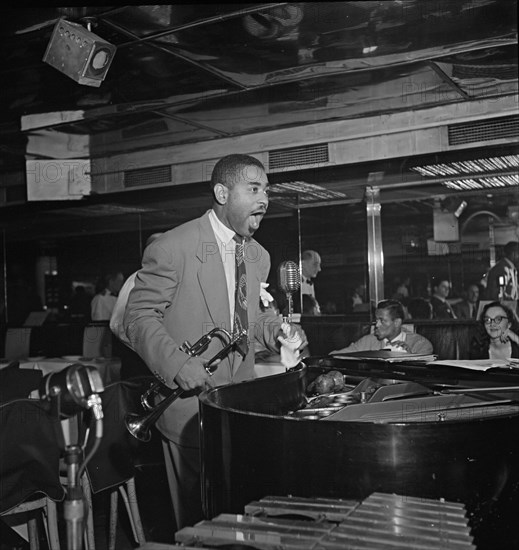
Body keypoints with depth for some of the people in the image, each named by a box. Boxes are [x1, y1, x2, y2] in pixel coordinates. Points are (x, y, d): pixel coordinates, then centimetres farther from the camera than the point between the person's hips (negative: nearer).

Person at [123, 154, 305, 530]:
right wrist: (177, 363, -24)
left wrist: (280, 332, 1)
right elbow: (139, 317, -11)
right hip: (190, 405, -6)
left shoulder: (259, 257, 9)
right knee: (201, 525, 7)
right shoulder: (173, 247, -13)